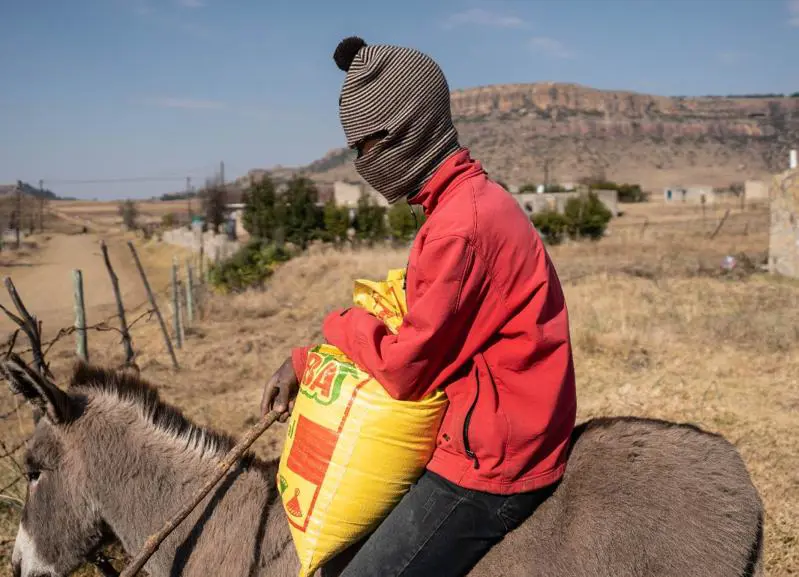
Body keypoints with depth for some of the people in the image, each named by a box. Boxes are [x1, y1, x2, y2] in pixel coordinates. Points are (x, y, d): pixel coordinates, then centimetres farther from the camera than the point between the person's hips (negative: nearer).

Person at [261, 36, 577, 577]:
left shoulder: (460, 226, -24)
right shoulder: (474, 199, 9)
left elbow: (405, 369, -20)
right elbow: (428, 330, 13)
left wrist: (340, 323, -1)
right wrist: (306, 361, 8)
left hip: (491, 461, -10)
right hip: (511, 436, 10)